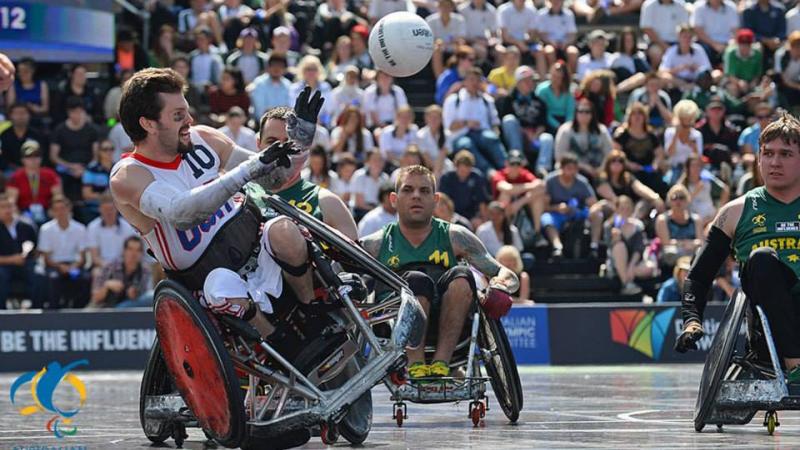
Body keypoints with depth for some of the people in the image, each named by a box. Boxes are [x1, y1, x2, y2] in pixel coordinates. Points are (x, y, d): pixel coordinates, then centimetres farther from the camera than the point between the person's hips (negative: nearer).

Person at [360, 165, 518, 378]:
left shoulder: (454, 237, 13)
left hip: (446, 333, 1)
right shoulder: (376, 244, 12)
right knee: (417, 280, -29)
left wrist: (498, 288, -14)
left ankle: (441, 364, -31)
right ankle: (415, 367, -35)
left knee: (461, 276, -25)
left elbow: (508, 276, 10)